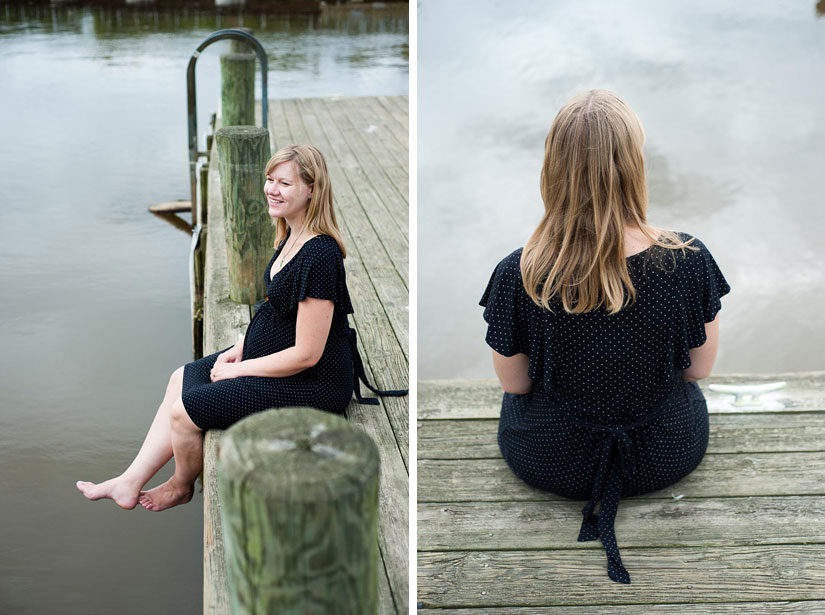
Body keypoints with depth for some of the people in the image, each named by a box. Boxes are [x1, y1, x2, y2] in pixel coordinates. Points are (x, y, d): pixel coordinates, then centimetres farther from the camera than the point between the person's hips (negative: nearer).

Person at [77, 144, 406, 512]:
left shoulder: (319, 256, -28)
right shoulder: (291, 237, 4)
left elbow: (306, 354, -25)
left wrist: (239, 369, -13)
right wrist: (237, 350, 4)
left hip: (311, 384, -10)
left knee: (184, 410, -6)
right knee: (182, 380, 14)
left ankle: (182, 486, 25)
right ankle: (130, 483, 21)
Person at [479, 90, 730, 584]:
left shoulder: (517, 277, -28)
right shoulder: (690, 261, -26)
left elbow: (514, 382, -11)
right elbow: (699, 368, -9)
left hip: (549, 463, 0)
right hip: (669, 455, 1)